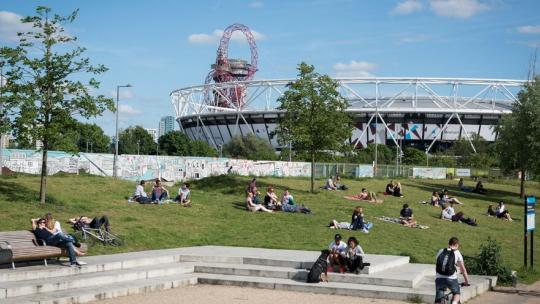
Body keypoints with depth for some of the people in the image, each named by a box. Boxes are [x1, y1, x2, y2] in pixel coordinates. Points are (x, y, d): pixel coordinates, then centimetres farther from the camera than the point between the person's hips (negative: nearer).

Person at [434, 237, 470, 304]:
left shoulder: (440, 251, 17)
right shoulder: (457, 253, 8)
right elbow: (463, 269, 11)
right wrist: (467, 282, 21)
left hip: (439, 278, 2)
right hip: (451, 279, -2)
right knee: (456, 293, 25)